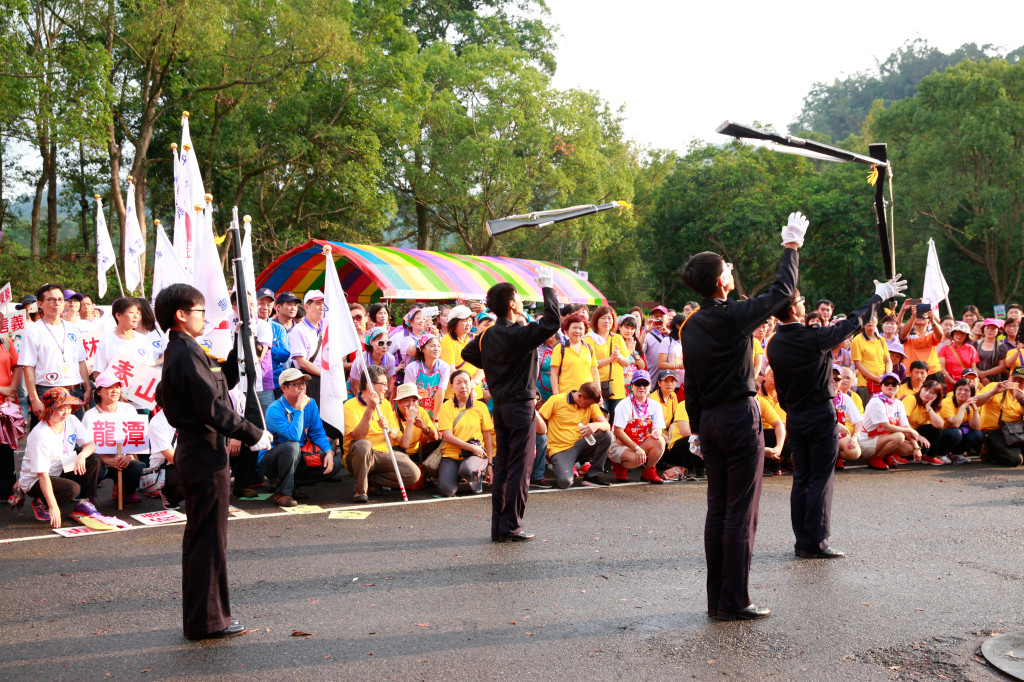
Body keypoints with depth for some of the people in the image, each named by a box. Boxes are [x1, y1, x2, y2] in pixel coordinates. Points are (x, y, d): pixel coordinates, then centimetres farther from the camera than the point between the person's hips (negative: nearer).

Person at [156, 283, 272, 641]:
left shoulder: (180, 350, 14)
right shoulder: (188, 352, -17)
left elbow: (224, 381, 20)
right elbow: (212, 407, -22)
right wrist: (253, 435, -15)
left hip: (194, 451, 11)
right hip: (205, 454, -11)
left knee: (200, 537, 17)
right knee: (209, 537, -3)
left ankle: (200, 616, 26)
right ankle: (208, 620, 5)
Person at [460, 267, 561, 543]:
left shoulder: (488, 335, 6)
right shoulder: (519, 334, -18)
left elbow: (468, 353, 22)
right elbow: (553, 322, -24)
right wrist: (547, 287, -15)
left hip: (499, 404, 8)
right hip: (521, 405, -8)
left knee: (501, 467, 12)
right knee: (520, 468, -2)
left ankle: (498, 527, 15)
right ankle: (512, 527, 0)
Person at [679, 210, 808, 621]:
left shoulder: (692, 326, 7)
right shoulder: (734, 316, -14)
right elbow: (782, 291, -2)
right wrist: (791, 246, 11)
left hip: (709, 420, 7)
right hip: (740, 418, -7)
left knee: (717, 510, 11)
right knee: (741, 513, -2)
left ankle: (716, 600, 16)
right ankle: (734, 602, 1)